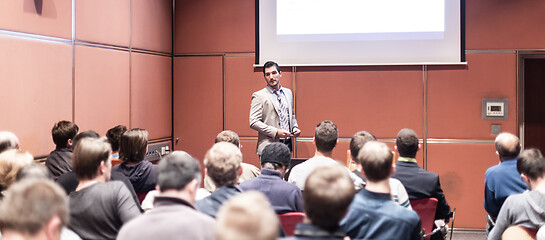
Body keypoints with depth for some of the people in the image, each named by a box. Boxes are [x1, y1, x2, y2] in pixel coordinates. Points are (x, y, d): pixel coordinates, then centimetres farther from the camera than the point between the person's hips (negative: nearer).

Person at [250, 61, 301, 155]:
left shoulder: (288, 93, 15)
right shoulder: (259, 96, -4)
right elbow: (253, 122, -11)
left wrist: (295, 127, 4)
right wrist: (276, 132, -17)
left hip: (288, 145, 5)